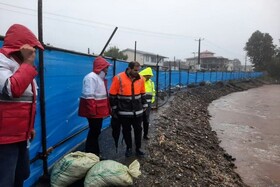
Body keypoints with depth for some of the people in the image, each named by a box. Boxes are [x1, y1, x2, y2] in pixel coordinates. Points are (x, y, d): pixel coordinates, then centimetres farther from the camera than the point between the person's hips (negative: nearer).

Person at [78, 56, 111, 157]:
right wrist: (92, 112, -27)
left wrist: (107, 109, 20)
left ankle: (95, 154, 29)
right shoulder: (91, 77, -18)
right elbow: (89, 96, -25)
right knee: (94, 132, 0)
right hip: (94, 112, -10)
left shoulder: (101, 77, 15)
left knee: (96, 132, 17)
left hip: (99, 111, 10)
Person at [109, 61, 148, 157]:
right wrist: (114, 109, -4)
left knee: (138, 130, 12)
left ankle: (138, 148, 28)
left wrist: (144, 105, 15)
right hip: (124, 111, -3)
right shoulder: (118, 78, -12)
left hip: (138, 111, 3)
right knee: (126, 130, 11)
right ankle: (129, 148, 29)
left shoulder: (140, 79, 1)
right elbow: (112, 95, -7)